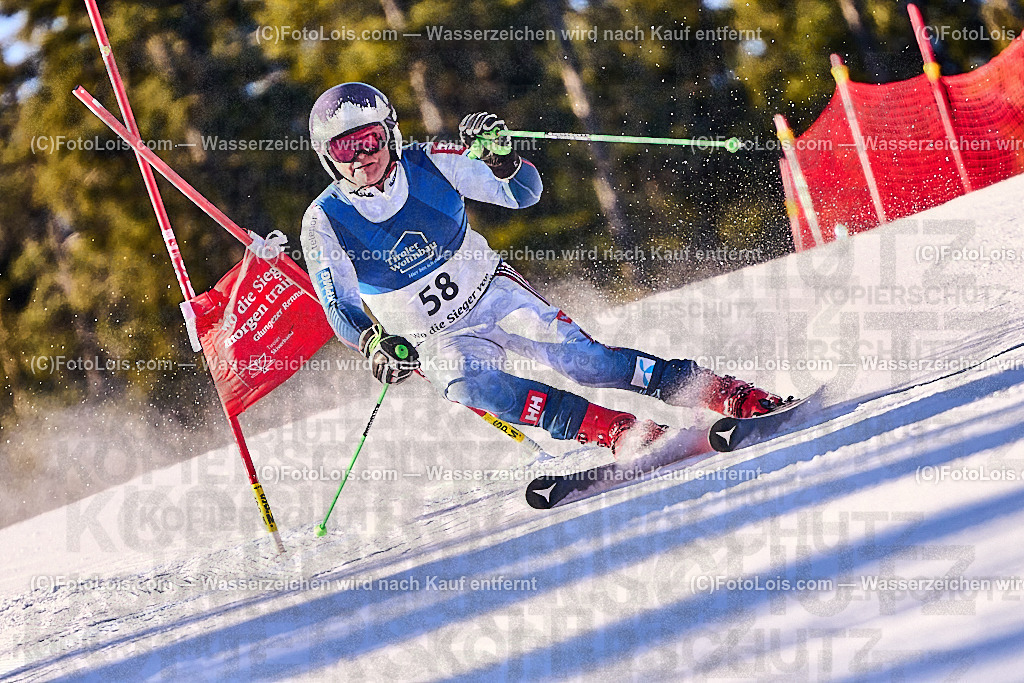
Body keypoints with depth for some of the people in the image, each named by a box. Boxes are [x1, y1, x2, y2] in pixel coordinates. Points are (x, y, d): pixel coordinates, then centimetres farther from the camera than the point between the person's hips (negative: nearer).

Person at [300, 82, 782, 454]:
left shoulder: (430, 166, -11)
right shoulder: (324, 223, -12)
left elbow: (524, 193, -2)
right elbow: (341, 307, -4)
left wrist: (499, 157, -24)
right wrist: (376, 344, -25)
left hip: (493, 293, 0)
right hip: (438, 340, 0)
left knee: (574, 355, -24)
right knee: (470, 383, -34)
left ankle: (736, 396, -25)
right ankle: (624, 433, -42)